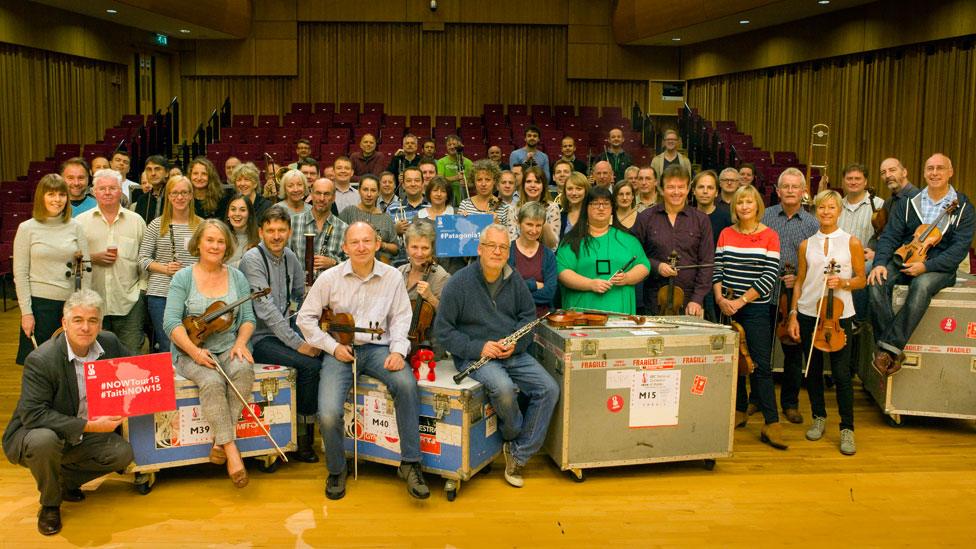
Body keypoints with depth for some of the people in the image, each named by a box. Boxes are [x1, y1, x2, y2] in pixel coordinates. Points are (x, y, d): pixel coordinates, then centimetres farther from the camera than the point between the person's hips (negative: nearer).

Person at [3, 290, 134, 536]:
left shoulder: (109, 343, -7)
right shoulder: (40, 360, -25)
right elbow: (33, 415, -30)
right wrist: (87, 426, -34)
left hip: (82, 436, 5)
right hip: (32, 434, -5)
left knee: (123, 453, -15)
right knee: (44, 440, -37)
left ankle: (66, 480, 13)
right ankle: (49, 504, -8)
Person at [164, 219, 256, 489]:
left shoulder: (237, 277, 10)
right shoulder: (183, 278, 1)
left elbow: (248, 318, 9)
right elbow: (171, 322, -8)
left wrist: (241, 342, -11)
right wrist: (194, 350, -22)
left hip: (228, 349, 2)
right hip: (191, 351, -2)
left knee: (244, 369, -32)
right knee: (213, 382, -33)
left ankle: (221, 442, -25)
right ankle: (231, 450, -29)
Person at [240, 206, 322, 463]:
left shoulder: (290, 257, 9)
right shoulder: (252, 259, -14)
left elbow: (303, 294, 18)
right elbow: (266, 310, -21)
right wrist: (298, 343, -24)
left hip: (284, 327, 7)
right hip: (259, 338, -7)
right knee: (309, 364, -24)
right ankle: (303, 435, -6)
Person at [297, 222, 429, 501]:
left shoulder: (393, 276, 3)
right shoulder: (329, 278, 0)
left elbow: (400, 317, 7)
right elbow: (306, 318, 5)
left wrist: (398, 350, -10)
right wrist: (333, 346, -6)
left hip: (377, 347, 1)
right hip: (340, 351, 0)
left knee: (407, 384, -31)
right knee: (329, 414, -22)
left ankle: (410, 463, -18)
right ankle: (336, 470, 9)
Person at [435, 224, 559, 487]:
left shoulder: (514, 279, 7)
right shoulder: (459, 283, -8)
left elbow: (529, 315, 15)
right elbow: (443, 330, -7)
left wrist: (516, 342, -6)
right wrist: (478, 347, -18)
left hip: (514, 354, 5)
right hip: (475, 355, -5)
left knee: (549, 389, -13)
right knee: (503, 387, -34)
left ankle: (519, 454, -1)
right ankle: (514, 437, 0)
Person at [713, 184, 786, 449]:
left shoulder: (769, 236, -3)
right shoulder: (726, 234, 7)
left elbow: (769, 276, -10)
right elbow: (717, 270, 6)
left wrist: (741, 300, -14)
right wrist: (720, 298, -9)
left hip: (756, 308, -3)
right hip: (728, 307, 4)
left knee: (761, 365, -6)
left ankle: (771, 424, -3)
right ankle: (739, 411, 26)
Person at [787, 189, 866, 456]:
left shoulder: (852, 242, 2)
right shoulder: (806, 245, 8)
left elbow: (861, 279, 6)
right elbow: (799, 282, 12)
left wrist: (843, 283, -15)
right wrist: (793, 314, 5)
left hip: (839, 315, -3)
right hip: (808, 314, 3)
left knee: (841, 373, -5)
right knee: (813, 370, 11)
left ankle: (847, 429, 6)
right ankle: (819, 417, 28)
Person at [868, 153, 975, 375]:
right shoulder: (908, 203, 11)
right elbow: (890, 236, 5)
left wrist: (926, 266, -19)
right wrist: (880, 262, -15)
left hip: (940, 267, -3)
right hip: (903, 261, 3)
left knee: (922, 285, -38)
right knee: (877, 280, -29)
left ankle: (890, 347, -37)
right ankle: (891, 348, -30)